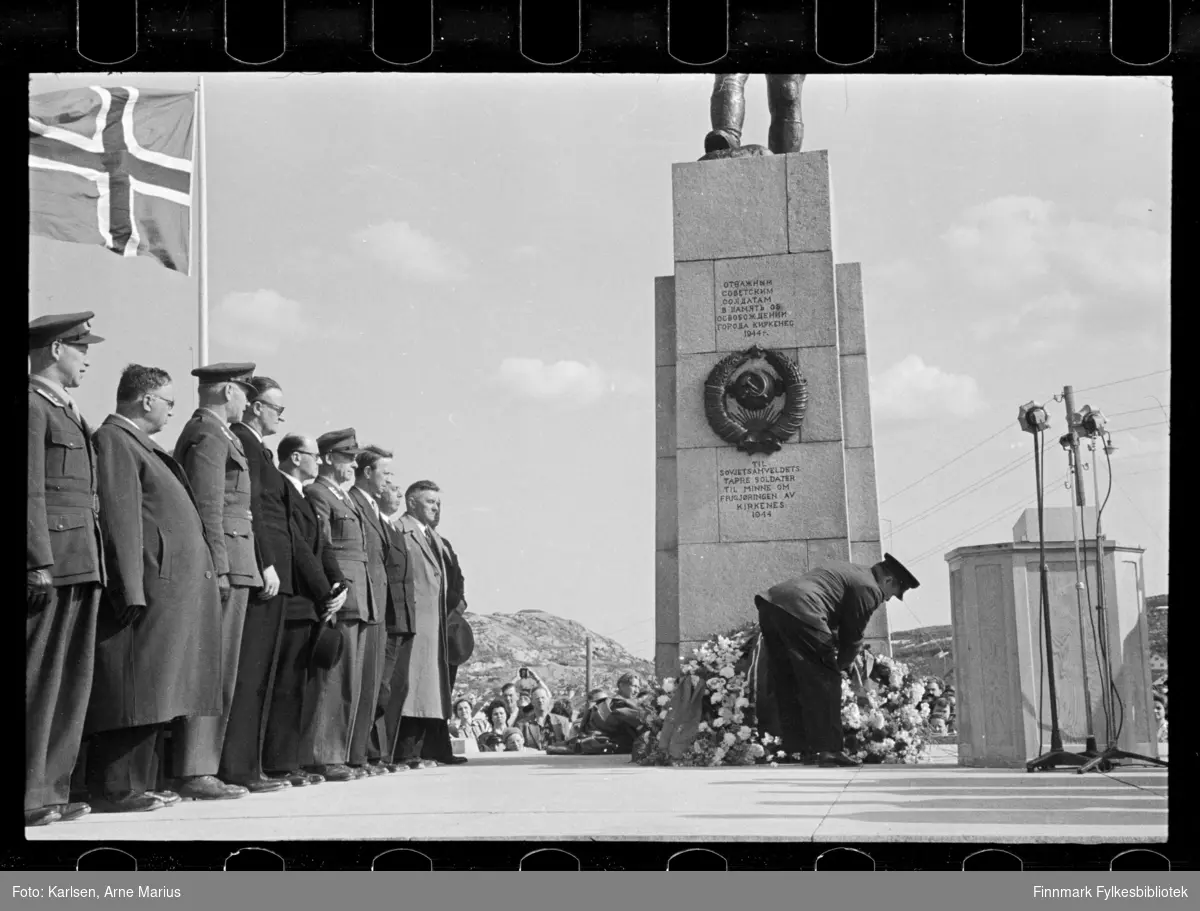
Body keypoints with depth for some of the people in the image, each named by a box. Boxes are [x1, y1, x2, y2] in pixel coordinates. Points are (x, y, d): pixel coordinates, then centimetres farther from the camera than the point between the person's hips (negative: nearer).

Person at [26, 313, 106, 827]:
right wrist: (40, 564, -19)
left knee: (72, 683, 10)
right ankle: (29, 794, -2)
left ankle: (51, 789, 15)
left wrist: (92, 565, 16)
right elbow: (30, 491, -14)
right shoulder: (33, 405, -7)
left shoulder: (67, 411, 22)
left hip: (79, 566, 9)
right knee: (39, 682, -6)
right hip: (50, 561, -9)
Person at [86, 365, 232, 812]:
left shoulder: (143, 446, 22)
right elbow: (120, 520, -16)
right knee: (136, 689, -9)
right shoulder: (113, 441, -8)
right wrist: (132, 591, -21)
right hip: (153, 586, -10)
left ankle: (136, 783, 14)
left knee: (153, 691, 10)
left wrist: (209, 567, 15)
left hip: (178, 587, 10)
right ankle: (115, 788, -6)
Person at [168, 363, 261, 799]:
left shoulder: (214, 433, 22)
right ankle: (194, 772, -9)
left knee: (215, 671, 10)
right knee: (211, 670, -10)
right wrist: (218, 568, -20)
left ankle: (199, 766, 13)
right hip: (225, 563, -10)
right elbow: (208, 507, -17)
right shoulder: (208, 435, -9)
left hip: (229, 566, 10)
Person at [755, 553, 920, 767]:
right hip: (799, 611, -10)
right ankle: (828, 750, -2)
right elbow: (853, 635, 7)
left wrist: (844, 660, 32)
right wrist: (841, 665, 22)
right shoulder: (869, 589, 3)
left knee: (787, 684, 14)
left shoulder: (850, 572, 32)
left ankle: (797, 749, 17)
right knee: (824, 683, -1)